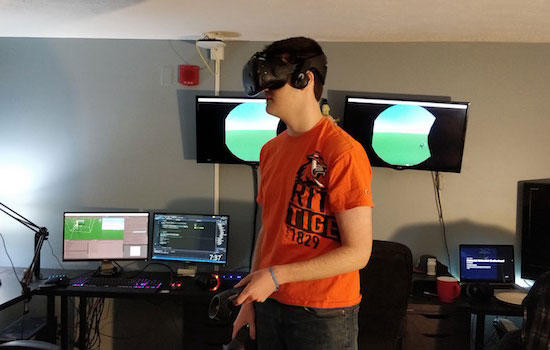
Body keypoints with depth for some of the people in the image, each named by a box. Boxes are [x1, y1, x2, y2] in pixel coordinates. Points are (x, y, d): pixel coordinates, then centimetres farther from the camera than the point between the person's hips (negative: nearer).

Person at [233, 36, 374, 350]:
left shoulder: (344, 152, -17)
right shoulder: (271, 150, 6)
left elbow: (358, 252, -18)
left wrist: (276, 275, -19)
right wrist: (250, 299, 10)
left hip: (324, 315, -6)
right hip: (270, 303, 6)